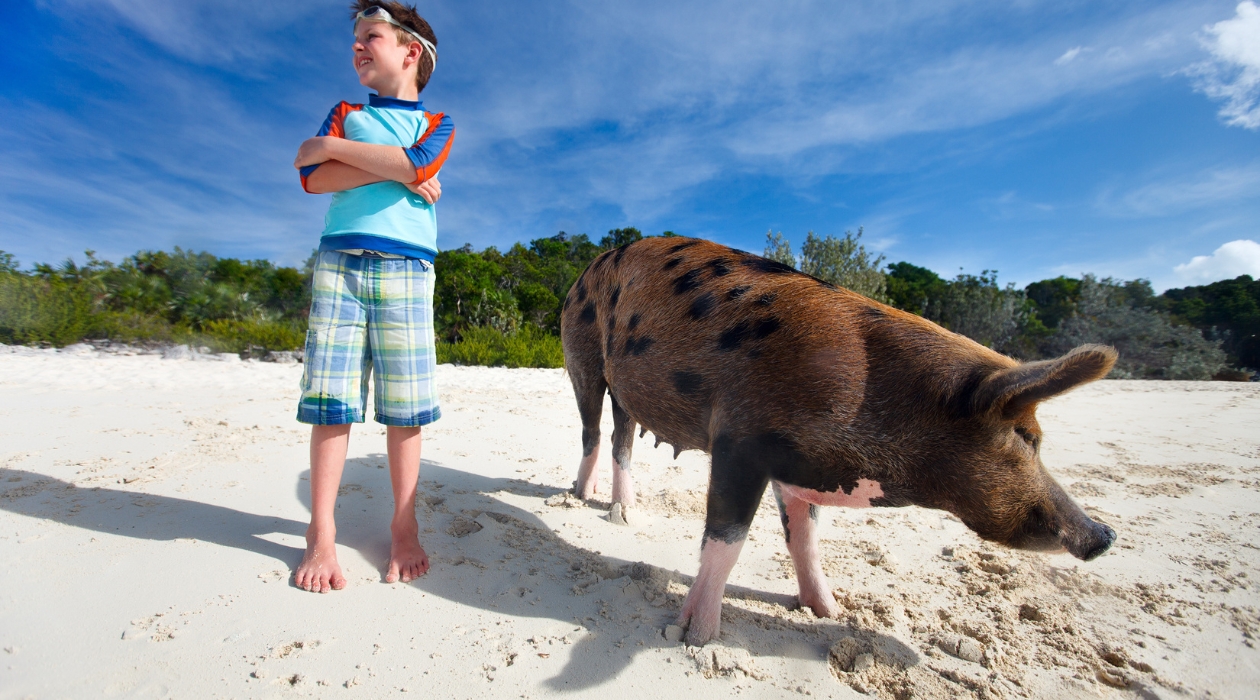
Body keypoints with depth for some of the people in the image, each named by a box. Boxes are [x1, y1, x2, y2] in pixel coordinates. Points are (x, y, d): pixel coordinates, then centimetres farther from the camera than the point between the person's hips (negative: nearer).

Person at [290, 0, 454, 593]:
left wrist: (331, 146, 1)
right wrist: (392, 169, -4)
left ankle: (404, 529, 9)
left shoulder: (437, 124, 15)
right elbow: (314, 180, 5)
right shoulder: (346, 113, 22)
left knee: (405, 409, -3)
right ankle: (321, 535, 7)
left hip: (406, 271, -2)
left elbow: (417, 165, -8)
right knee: (330, 403, -2)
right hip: (338, 262, 2)